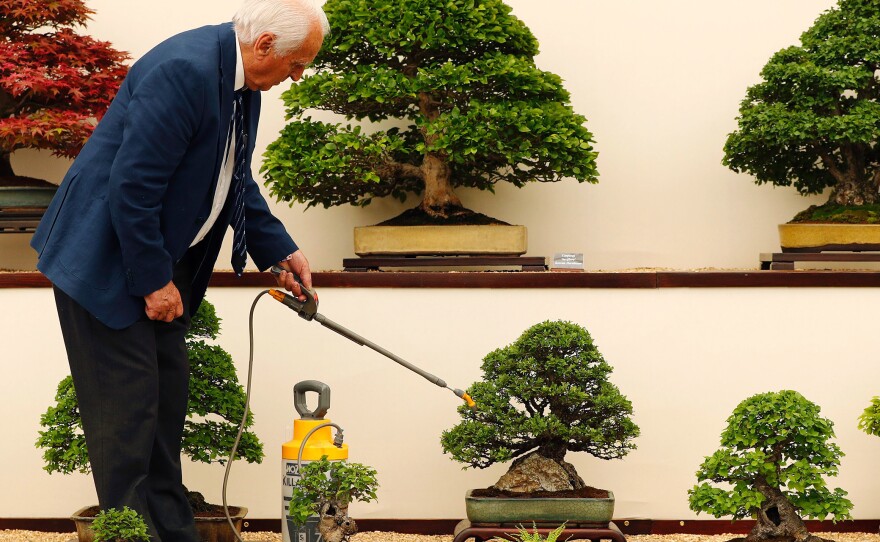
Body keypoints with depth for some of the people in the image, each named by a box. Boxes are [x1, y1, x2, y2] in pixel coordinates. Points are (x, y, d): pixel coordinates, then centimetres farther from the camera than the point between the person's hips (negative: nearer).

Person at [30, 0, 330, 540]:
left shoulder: (241, 80, 2)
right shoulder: (185, 70, -28)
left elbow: (236, 180, 17)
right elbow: (131, 186, -27)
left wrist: (282, 252, 11)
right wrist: (154, 281, -20)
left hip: (161, 257, 10)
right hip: (106, 260, -9)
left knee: (168, 394, 12)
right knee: (128, 403, -6)